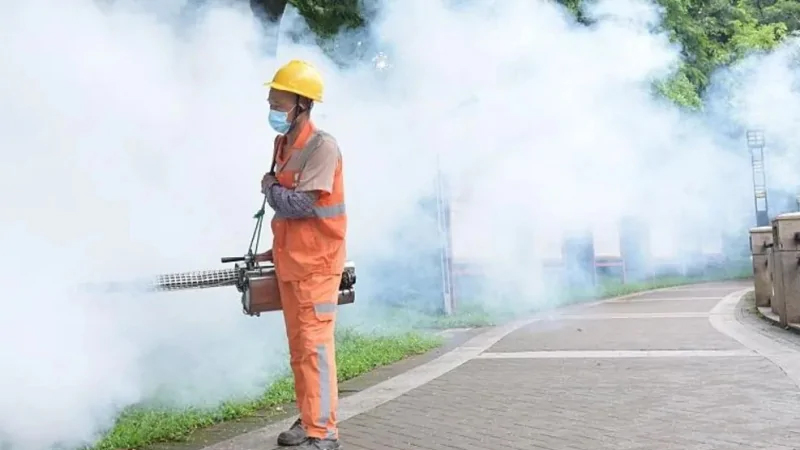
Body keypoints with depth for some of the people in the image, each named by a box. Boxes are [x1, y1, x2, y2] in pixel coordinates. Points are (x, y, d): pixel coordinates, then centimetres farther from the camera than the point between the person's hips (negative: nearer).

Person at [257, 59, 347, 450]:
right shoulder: (282, 144, 10)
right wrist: (276, 250, 16)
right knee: (298, 346, 14)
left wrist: (268, 187, -4)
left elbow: (299, 205, -22)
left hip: (316, 263, -8)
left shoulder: (322, 146, -16)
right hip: (290, 262, 8)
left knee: (315, 345, -7)